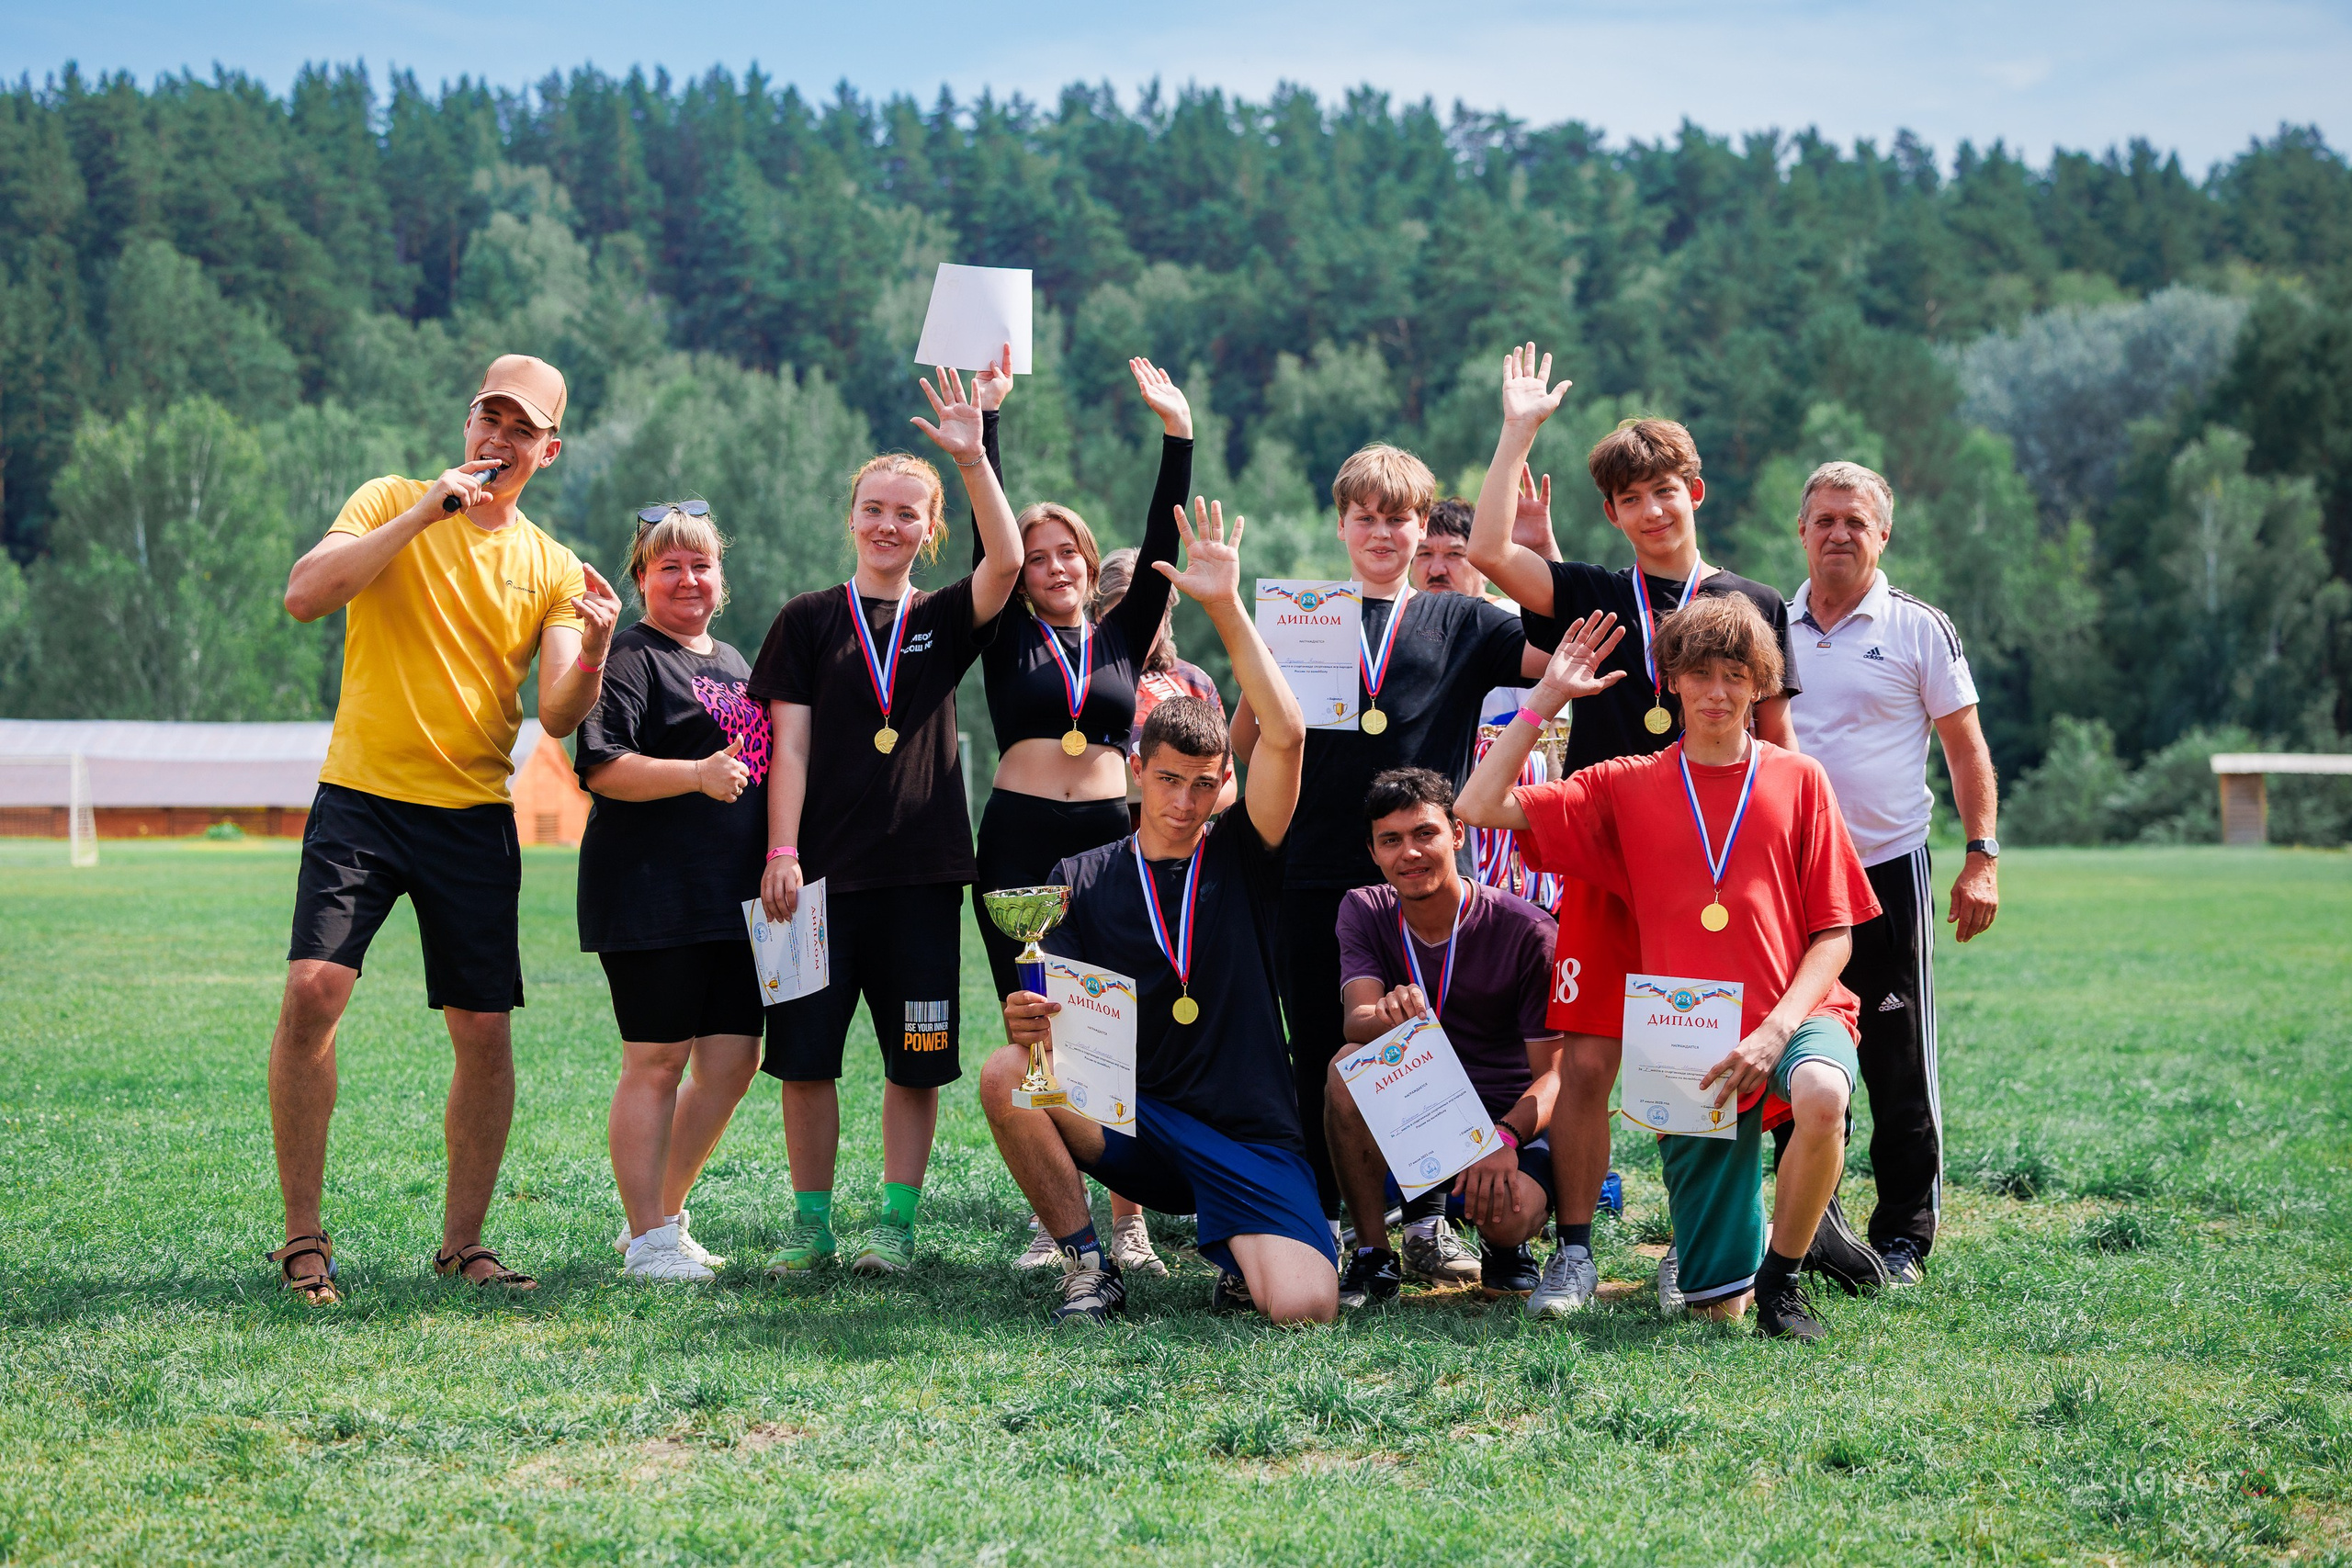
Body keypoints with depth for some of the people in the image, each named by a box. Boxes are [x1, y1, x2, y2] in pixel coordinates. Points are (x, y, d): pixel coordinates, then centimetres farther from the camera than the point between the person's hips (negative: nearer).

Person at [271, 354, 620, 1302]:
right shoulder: (392, 504, 2)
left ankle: (462, 1242, 16)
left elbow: (557, 717, -1)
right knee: (314, 987, -18)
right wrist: (423, 514, -19)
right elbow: (305, 595, -15)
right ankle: (302, 1237, -7)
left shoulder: (551, 567, 9)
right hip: (363, 795, -3)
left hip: (475, 815, 3)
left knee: (484, 1033, 1)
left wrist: (594, 651, -21)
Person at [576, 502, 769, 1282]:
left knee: (732, 1063, 7)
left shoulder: (733, 662, 20)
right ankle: (648, 1239, 2)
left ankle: (663, 1216, 20)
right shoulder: (630, 658, -5)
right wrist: (696, 774, -28)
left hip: (735, 897, 8)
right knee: (656, 1064, -4)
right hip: (652, 896, -8)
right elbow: (602, 767, -17)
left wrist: (779, 863, 21)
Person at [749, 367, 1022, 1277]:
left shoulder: (943, 622, 9)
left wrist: (972, 459, -19)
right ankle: (811, 1225, 11)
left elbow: (1006, 562, -11)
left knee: (914, 1057, 2)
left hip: (921, 868, 1)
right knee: (805, 1051, 1)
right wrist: (782, 852, -7)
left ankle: (896, 1224, 11)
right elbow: (790, 746, 2)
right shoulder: (809, 621, 7)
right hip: (824, 865, -1)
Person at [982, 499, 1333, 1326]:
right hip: (1128, 1122, 2)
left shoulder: (1241, 854, 5)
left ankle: (1238, 1251, 13)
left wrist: (1226, 607, -17)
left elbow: (1286, 736, -11)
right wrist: (1027, 1020, -23)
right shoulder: (1082, 878, 8)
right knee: (1007, 1075, -28)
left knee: (1304, 1307, -26)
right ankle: (1088, 1268, -8)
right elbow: (1056, 1011, 3)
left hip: (1249, 1134, -2)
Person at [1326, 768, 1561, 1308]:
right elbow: (1357, 1019, -18)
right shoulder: (1364, 912, -1)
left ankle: (1505, 1247, 7)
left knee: (1509, 1215, -35)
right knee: (1351, 1066, -29)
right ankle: (1373, 1256, -15)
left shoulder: (1526, 931, -11)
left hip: (1510, 1124, -2)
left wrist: (1505, 1138, -32)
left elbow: (1555, 1072, -12)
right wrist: (1386, 1016, -45)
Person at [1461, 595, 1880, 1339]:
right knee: (1718, 1303, -3)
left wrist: (1777, 1030, -13)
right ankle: (1771, 1225, 35)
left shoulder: (1798, 779, 6)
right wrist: (1548, 696, 0)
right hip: (1692, 1053, 1)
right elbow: (1481, 806, 0)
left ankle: (1782, 1276, -14)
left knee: (1823, 1095, -40)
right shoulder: (1627, 788, 9)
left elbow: (1833, 933, 2)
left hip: (1797, 1017, -1)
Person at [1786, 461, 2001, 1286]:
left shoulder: (1919, 629, -1)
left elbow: (1966, 748, 0)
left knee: (1899, 1065, -1)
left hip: (1888, 870, -3)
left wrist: (1982, 856, -9)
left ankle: (1904, 1236, 6)